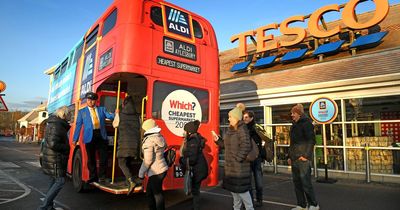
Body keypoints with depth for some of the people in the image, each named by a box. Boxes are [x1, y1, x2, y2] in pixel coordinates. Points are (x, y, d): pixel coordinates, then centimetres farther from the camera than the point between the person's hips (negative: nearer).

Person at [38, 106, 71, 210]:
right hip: (55, 159, -11)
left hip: (53, 158, 11)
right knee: (60, 181, -6)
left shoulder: (52, 123, 12)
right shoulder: (56, 126, -20)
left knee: (55, 180, 19)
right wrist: (66, 147, -13)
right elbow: (53, 144, -27)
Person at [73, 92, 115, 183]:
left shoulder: (102, 109, 14)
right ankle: (93, 177, 21)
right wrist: (75, 139, 0)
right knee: (91, 158, 7)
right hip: (90, 136, 0)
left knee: (103, 157, 1)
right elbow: (78, 126, 6)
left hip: (101, 136, 1)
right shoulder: (82, 112, 12)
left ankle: (102, 177, 15)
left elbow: (110, 116, 2)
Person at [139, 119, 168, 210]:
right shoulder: (160, 137, 6)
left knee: (157, 194, 6)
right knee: (149, 192, 22)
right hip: (162, 169, 9)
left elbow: (148, 160, -19)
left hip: (156, 172, -9)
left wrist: (141, 173, -8)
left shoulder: (149, 140, -18)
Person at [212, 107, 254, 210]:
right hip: (230, 165, 9)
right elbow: (225, 145, 17)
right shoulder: (230, 130, 11)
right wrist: (217, 139, 2)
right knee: (233, 188, 19)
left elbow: (246, 146, -24)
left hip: (240, 166, -9)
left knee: (241, 189, -1)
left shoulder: (242, 129, -16)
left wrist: (238, 158, -20)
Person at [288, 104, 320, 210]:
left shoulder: (306, 123, -7)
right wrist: (290, 156, 18)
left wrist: (306, 155, -17)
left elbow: (311, 140, -12)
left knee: (305, 182, -3)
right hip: (294, 159, 8)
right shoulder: (294, 125, 17)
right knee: (296, 182, 11)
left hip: (303, 158, -8)